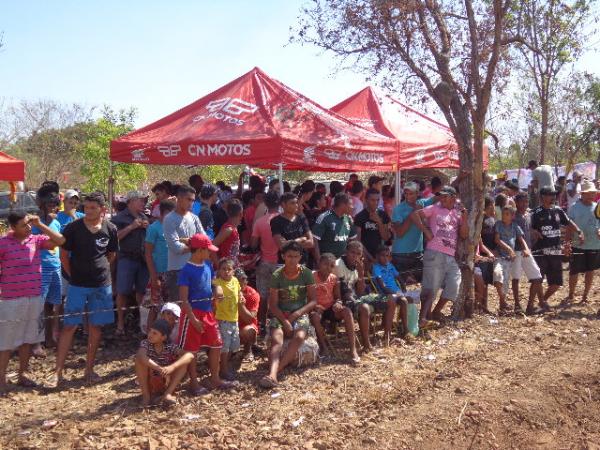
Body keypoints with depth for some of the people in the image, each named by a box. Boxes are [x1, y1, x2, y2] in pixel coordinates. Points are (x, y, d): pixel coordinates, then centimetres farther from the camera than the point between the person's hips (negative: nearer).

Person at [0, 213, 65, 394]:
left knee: (28, 338, 14)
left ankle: (23, 374, 28)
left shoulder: (36, 240, 4)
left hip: (35, 298, 4)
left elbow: (60, 240, -4)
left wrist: (40, 224, -7)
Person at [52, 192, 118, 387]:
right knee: (69, 326, -3)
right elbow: (64, 256, 0)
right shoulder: (73, 228, -8)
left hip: (102, 285, 2)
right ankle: (58, 372, 2)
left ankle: (89, 369, 19)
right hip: (77, 285, -2)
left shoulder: (110, 229, -2)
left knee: (96, 326, 7)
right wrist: (74, 275, 3)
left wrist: (99, 269, 11)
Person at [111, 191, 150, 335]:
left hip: (143, 258, 5)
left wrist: (148, 228, 1)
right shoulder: (120, 218, -3)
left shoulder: (144, 217, 15)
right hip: (127, 258, -5)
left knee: (142, 291, 9)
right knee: (123, 291, -3)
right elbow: (115, 237, -13)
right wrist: (131, 227, -15)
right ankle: (120, 323, 5)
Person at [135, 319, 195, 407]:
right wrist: (161, 369, -44)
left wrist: (172, 367, -41)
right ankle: (146, 394, -16)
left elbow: (190, 356, -26)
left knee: (183, 361, -17)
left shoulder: (170, 347, -10)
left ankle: (167, 394, -21)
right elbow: (141, 356, -36)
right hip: (148, 384, -1)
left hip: (166, 384, 1)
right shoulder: (145, 343, -12)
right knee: (140, 358, -25)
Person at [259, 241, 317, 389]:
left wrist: (296, 314, -14)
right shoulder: (277, 275, -2)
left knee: (299, 337, -32)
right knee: (276, 339, -31)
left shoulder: (306, 273, 0)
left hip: (300, 314, 0)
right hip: (280, 315, 0)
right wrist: (285, 321, -18)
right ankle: (272, 374, -50)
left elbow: (313, 301, 0)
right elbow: (273, 305, -4)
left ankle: (275, 371, -33)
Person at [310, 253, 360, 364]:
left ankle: (353, 349, -28)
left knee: (347, 311, -26)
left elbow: (338, 297, 7)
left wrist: (338, 303, -17)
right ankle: (324, 348, -24)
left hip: (331, 308, 3)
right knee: (315, 316, -39)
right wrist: (314, 306, -24)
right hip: (317, 309, -3)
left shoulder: (334, 278, 3)